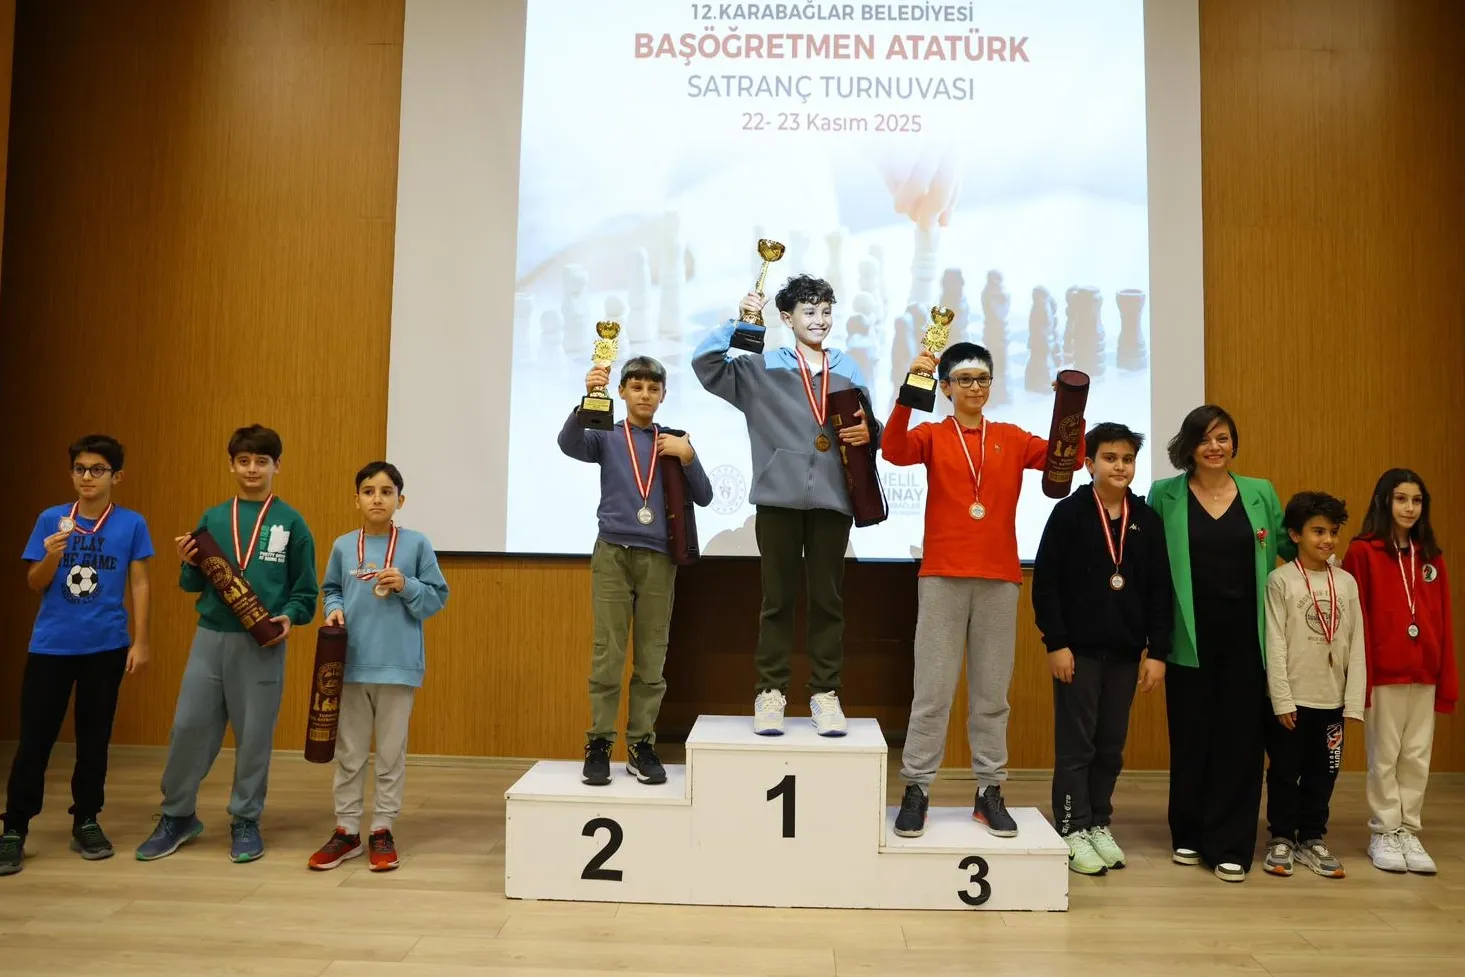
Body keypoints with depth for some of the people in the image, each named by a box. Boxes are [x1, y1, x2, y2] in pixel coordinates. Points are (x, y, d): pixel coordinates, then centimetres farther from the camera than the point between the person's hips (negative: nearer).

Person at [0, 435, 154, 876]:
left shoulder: (131, 524, -1)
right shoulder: (50, 519, 2)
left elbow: (139, 584, 1)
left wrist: (140, 642, -3)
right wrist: (51, 556, -17)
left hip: (106, 646, 0)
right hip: (50, 645, 1)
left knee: (94, 738, 9)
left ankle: (86, 823, 22)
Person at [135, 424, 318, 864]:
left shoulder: (291, 522, 0)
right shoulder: (212, 519, 8)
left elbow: (305, 589, 1)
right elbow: (194, 585, 11)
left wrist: (290, 617, -16)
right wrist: (188, 564, -8)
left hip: (262, 643, -3)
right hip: (211, 637, 3)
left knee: (254, 734, 4)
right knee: (189, 726, 5)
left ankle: (245, 821, 20)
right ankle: (177, 815, 25)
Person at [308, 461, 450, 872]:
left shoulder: (416, 544, -4)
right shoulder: (343, 546, 2)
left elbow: (438, 597, 0)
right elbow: (330, 590, 14)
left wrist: (407, 586, -17)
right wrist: (335, 609, -6)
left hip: (397, 665, -2)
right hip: (351, 664, 2)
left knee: (391, 754, 8)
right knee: (349, 753, 12)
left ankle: (382, 831, 21)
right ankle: (346, 831, 24)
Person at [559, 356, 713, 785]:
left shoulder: (674, 441, 11)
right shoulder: (606, 437, 7)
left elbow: (703, 497, 8)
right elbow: (568, 443, -15)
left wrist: (687, 455, -7)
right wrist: (588, 399, -30)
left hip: (658, 558, 2)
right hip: (612, 554, -1)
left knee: (652, 658, 4)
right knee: (607, 655, -2)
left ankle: (641, 745, 13)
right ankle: (598, 744, 7)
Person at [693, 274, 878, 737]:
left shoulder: (848, 369, 16)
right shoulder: (761, 367, 8)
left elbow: (867, 427, 15)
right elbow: (705, 363, -1)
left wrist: (869, 431, -8)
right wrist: (737, 320, -7)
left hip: (832, 499, 2)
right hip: (779, 498, -2)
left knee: (828, 598, 6)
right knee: (777, 598, 4)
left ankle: (825, 693, 14)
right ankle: (770, 692, 12)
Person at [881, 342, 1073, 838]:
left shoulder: (1012, 438, 11)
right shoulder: (932, 435, 4)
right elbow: (893, 450, -16)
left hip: (999, 580, 2)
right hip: (942, 578, -2)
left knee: (992, 691, 7)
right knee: (932, 689, -1)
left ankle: (990, 791, 15)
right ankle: (916, 790, 6)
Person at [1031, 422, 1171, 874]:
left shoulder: (1148, 520, 6)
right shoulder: (1069, 513, -5)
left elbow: (1160, 591, 7)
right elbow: (1045, 583, -8)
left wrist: (1157, 651, 2)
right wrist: (1055, 643, -12)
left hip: (1125, 651, 4)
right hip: (1078, 648, -4)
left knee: (1112, 745, 11)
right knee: (1076, 743, 2)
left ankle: (1098, 824, 24)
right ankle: (1072, 830, 12)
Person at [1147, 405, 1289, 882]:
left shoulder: (1260, 493, 7)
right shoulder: (1164, 495, 0)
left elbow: (1291, 546, 17)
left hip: (1246, 637, 2)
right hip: (1191, 637, -1)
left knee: (1240, 738, 3)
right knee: (1191, 738, 6)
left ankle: (1230, 844, 13)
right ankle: (1189, 835, 22)